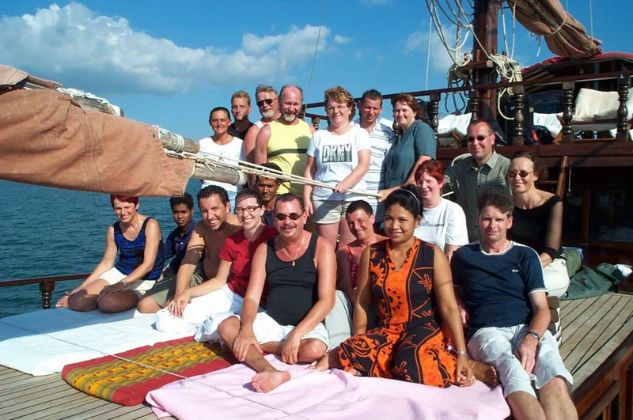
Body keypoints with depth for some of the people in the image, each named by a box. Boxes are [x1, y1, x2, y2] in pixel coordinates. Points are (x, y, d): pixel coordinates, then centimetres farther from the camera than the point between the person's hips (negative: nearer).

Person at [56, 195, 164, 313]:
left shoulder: (150, 225, -13)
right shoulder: (113, 230, 3)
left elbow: (148, 265, -18)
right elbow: (106, 263, 10)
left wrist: (121, 284, -27)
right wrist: (82, 287, 4)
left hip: (143, 281, -4)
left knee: (108, 303, -32)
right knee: (77, 301, -18)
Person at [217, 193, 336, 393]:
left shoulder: (321, 247, -9)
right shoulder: (265, 249, 3)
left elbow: (326, 300, -16)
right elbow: (252, 297, -3)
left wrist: (296, 334, -26)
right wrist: (247, 329, -24)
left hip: (308, 324, -3)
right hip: (271, 321, 4)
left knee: (314, 349, -36)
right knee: (227, 327, -20)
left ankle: (266, 346, -11)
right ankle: (271, 371, -33)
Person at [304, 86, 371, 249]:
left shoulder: (359, 133, 6)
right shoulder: (318, 136, 11)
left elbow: (364, 165, -7)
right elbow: (309, 170, 10)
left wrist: (345, 184, -21)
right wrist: (306, 198, 1)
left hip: (354, 199, -1)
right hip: (323, 200, 2)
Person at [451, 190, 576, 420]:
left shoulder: (526, 255, 16)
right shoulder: (463, 256, 19)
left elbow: (541, 309, 7)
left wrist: (531, 338, -14)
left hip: (528, 329, 1)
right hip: (487, 331, -1)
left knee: (555, 381, -35)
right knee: (512, 367, -39)